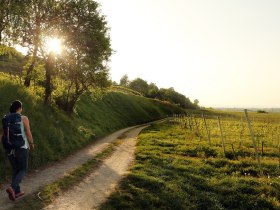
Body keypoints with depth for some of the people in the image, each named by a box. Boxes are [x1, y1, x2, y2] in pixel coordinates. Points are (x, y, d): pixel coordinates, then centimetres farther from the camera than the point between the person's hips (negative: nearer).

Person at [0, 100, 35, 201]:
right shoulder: (24, 118, -12)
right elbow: (29, 134, -11)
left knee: (16, 170, 20)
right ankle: (12, 188, -11)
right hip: (21, 148, -5)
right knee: (23, 170, 11)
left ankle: (17, 191, 24)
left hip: (10, 149, 5)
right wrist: (32, 144, 5)